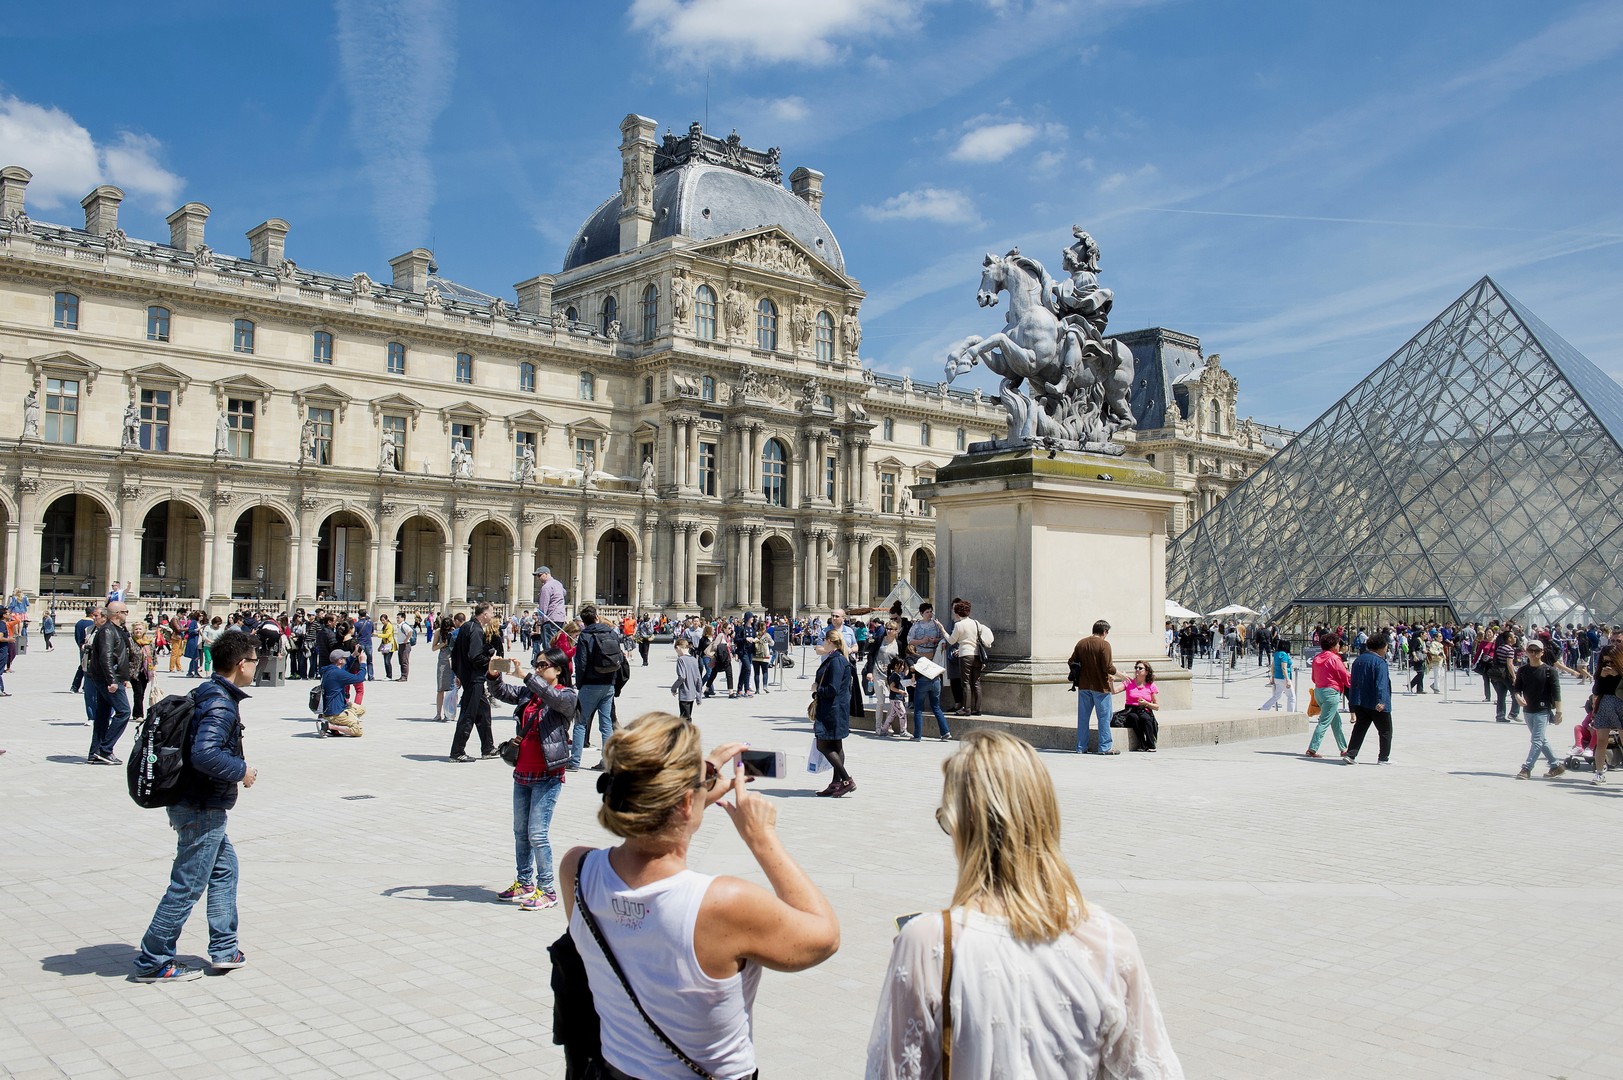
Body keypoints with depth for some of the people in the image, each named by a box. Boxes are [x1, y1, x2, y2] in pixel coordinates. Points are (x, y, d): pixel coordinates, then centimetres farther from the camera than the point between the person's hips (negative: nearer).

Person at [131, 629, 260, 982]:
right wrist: (242, 770, -18)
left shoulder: (207, 694, 9)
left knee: (224, 869, 19)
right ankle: (153, 962, 11)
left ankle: (224, 950, 25)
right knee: (187, 887, 0)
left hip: (197, 805, 10)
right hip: (203, 810, -10)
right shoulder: (221, 704, -21)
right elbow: (205, 754, -32)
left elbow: (199, 748, 17)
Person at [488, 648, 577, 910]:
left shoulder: (566, 697, -8)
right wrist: (494, 673, -10)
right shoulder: (527, 692, 10)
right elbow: (499, 692, 10)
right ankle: (524, 883, 30)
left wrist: (524, 675, -31)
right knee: (520, 832, 16)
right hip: (522, 773, 7)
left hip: (548, 776, -7)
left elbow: (552, 697, -28)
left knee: (537, 834, -8)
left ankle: (547, 890, 2)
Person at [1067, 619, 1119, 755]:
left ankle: (1081, 747, 14)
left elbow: (1071, 662, 6)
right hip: (1100, 686, -6)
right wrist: (1113, 669, 3)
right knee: (1104, 716, 3)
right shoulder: (1104, 644, -13)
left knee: (1083, 717, 10)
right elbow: (1107, 667, -18)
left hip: (1083, 685, 6)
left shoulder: (1081, 643, 5)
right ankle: (1104, 747, 4)